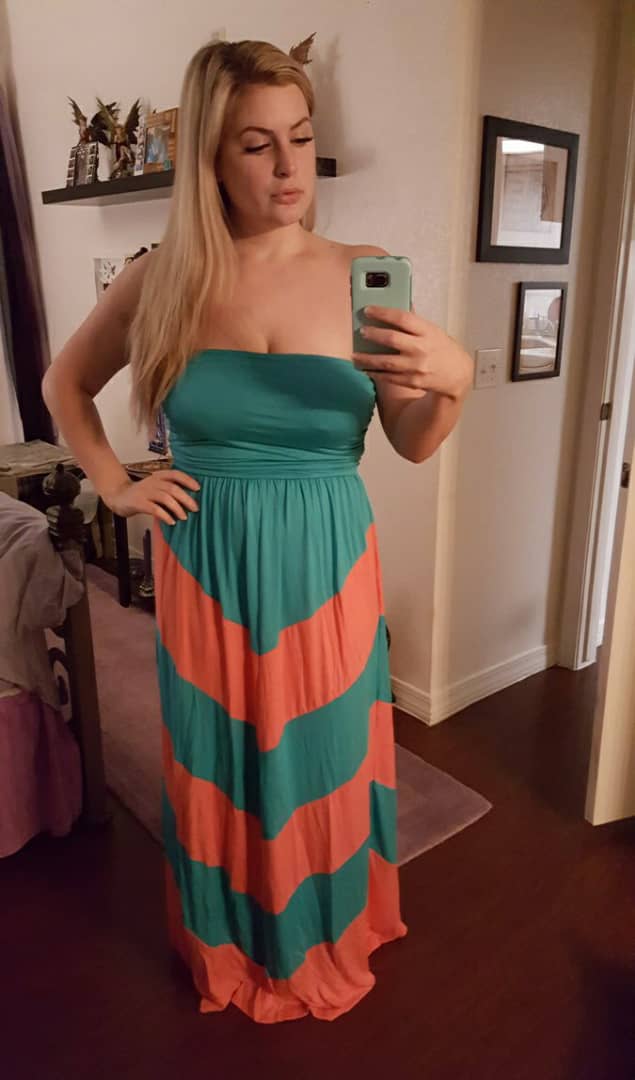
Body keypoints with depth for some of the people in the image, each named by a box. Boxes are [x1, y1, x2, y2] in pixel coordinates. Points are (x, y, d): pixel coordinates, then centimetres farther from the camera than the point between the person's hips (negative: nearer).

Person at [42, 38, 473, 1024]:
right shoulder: (163, 279, -3)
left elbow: (413, 446, -3)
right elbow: (65, 383, 13)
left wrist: (452, 379, -23)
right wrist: (115, 486, 3)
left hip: (325, 569, 0)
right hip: (204, 569, 1)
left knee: (321, 757, 16)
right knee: (218, 764, 17)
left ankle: (326, 936, 47)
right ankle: (230, 947, 47)